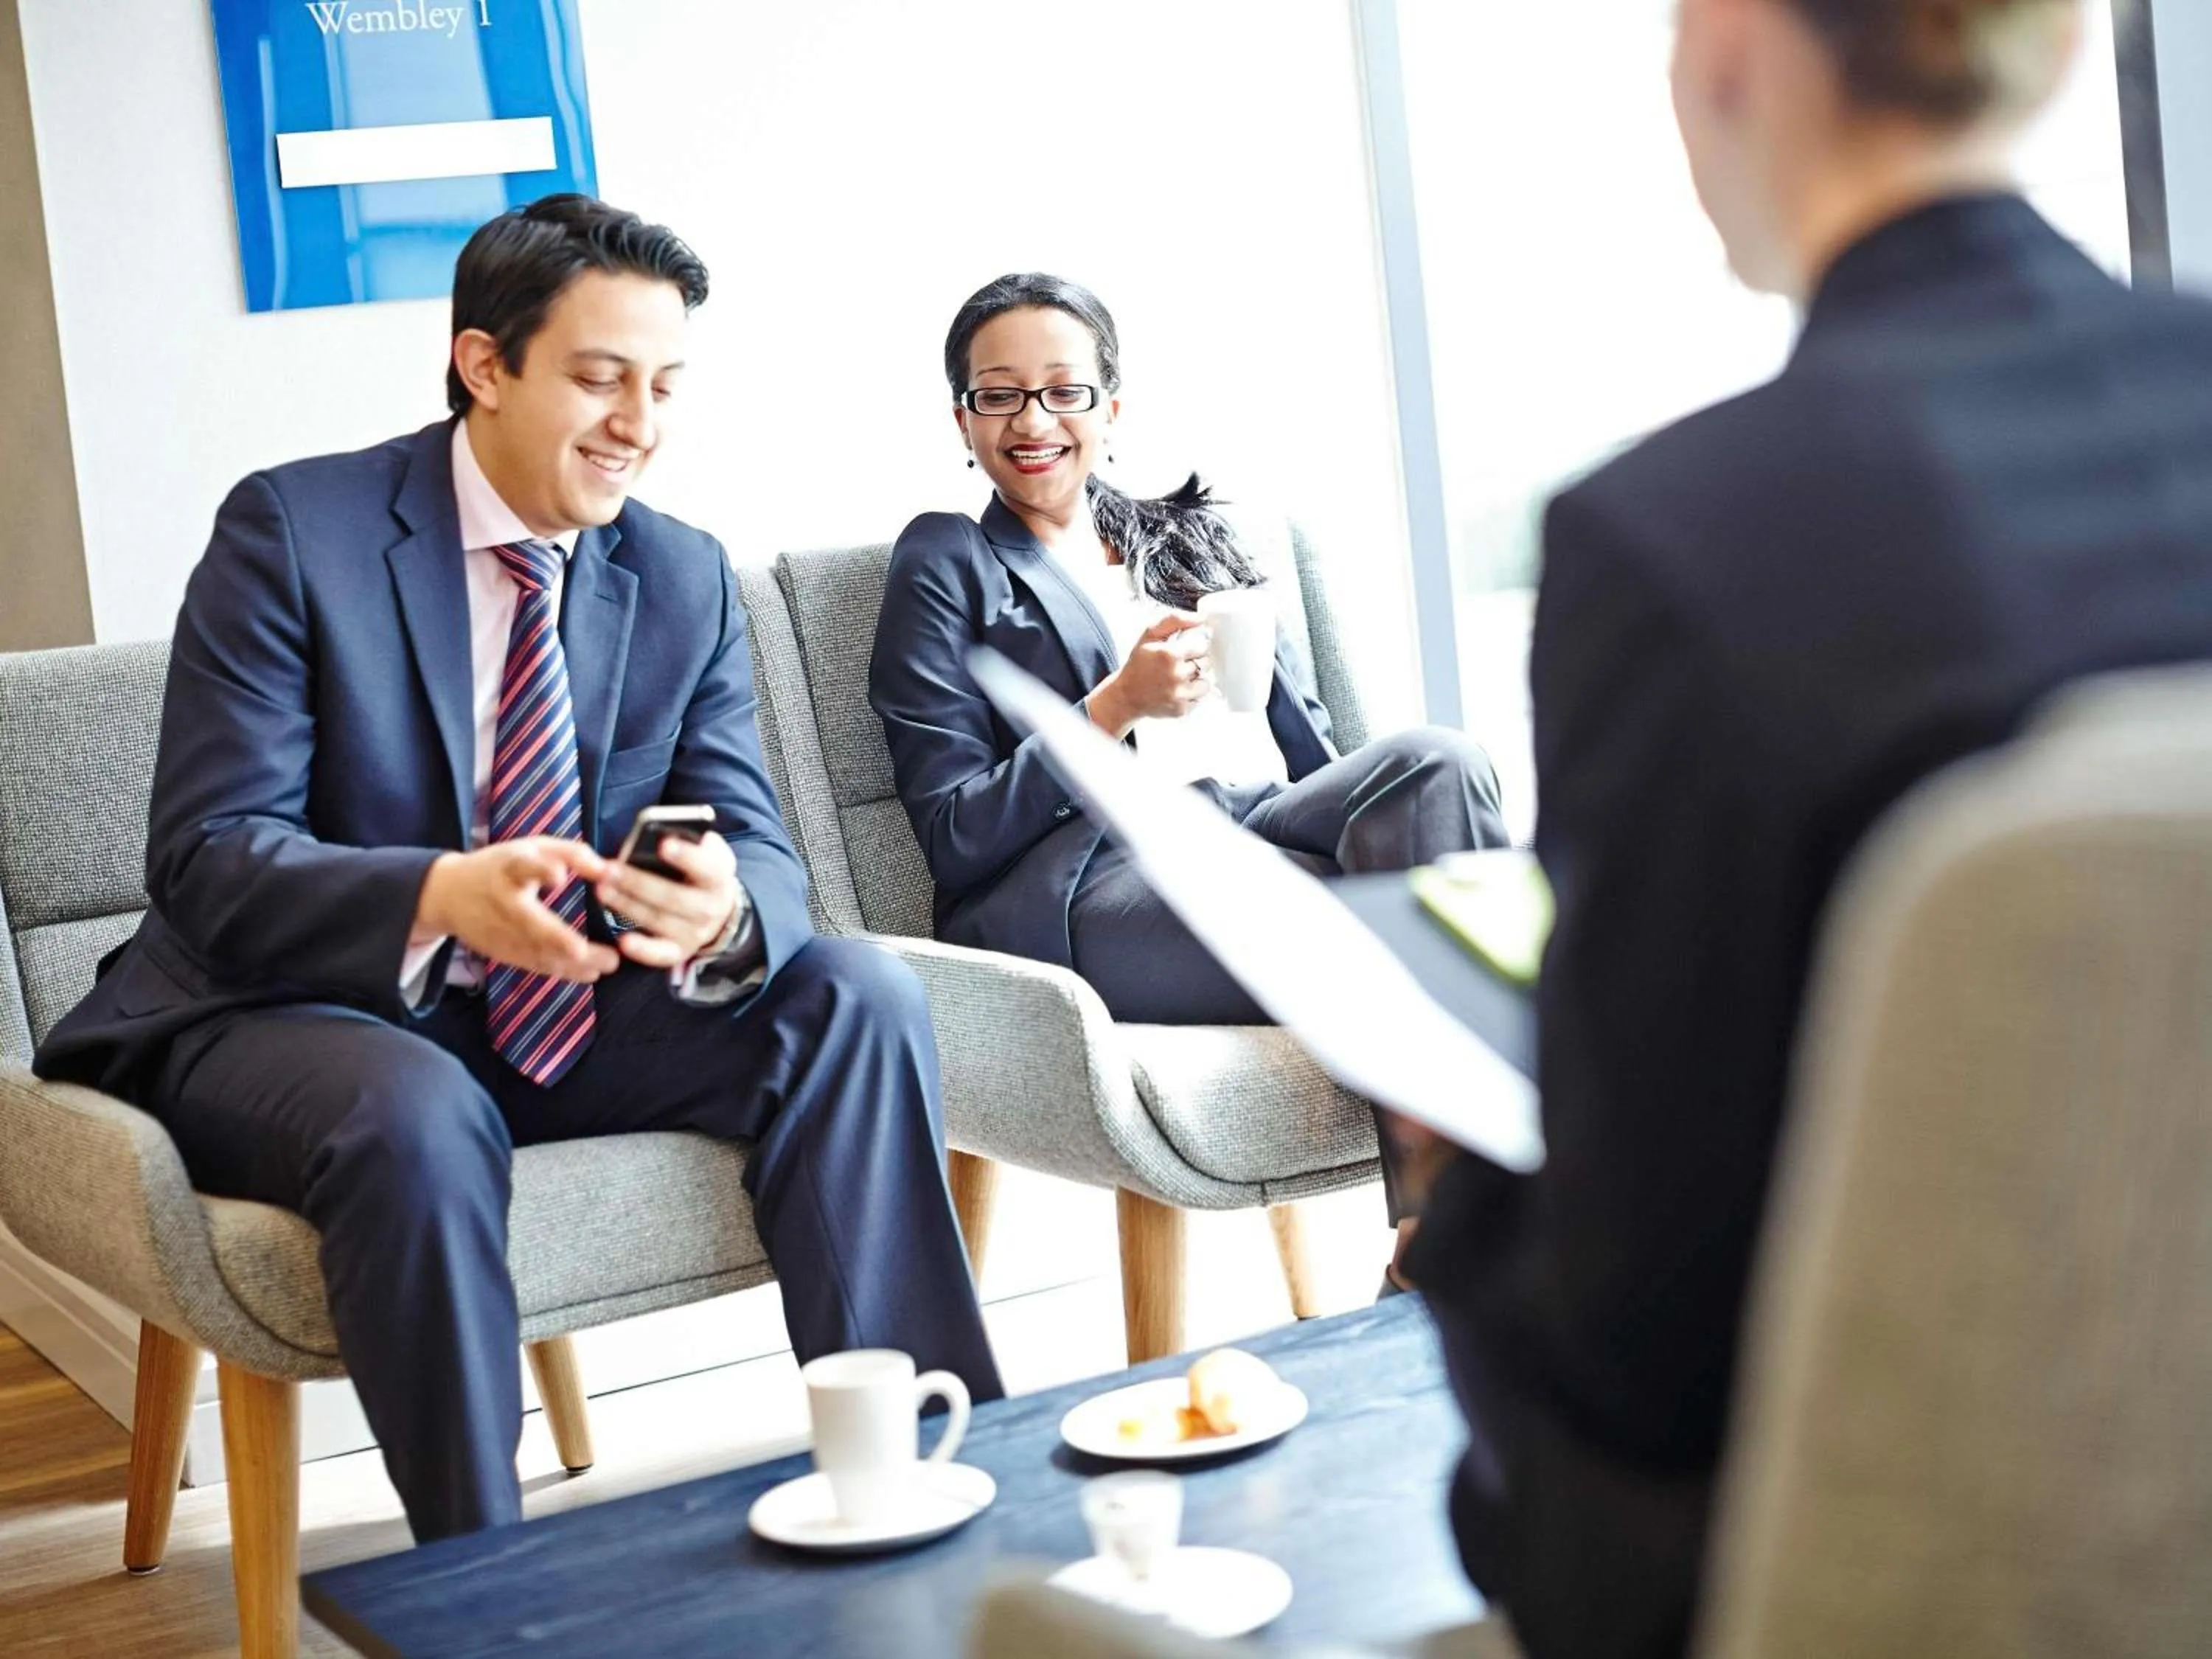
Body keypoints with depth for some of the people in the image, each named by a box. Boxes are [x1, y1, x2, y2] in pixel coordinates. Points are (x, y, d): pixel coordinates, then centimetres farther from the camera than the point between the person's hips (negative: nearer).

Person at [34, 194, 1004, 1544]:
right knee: (417, 1114, -38)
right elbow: (208, 856, -19)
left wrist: (726, 910, -31)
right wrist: (440, 897, -39)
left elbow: (760, 848, -4)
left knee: (860, 995, -16)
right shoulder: (296, 532, -12)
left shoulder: (687, 581, 3)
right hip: (293, 1021, -5)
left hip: (567, 1021, 5)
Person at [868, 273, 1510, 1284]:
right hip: (1088, 884, -5)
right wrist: (1117, 708, -11)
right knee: (1403, 924, -33)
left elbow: (1312, 746, 23)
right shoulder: (948, 565, 14)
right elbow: (955, 842, 2)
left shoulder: (1188, 536, 29)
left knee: (1432, 764, -29)